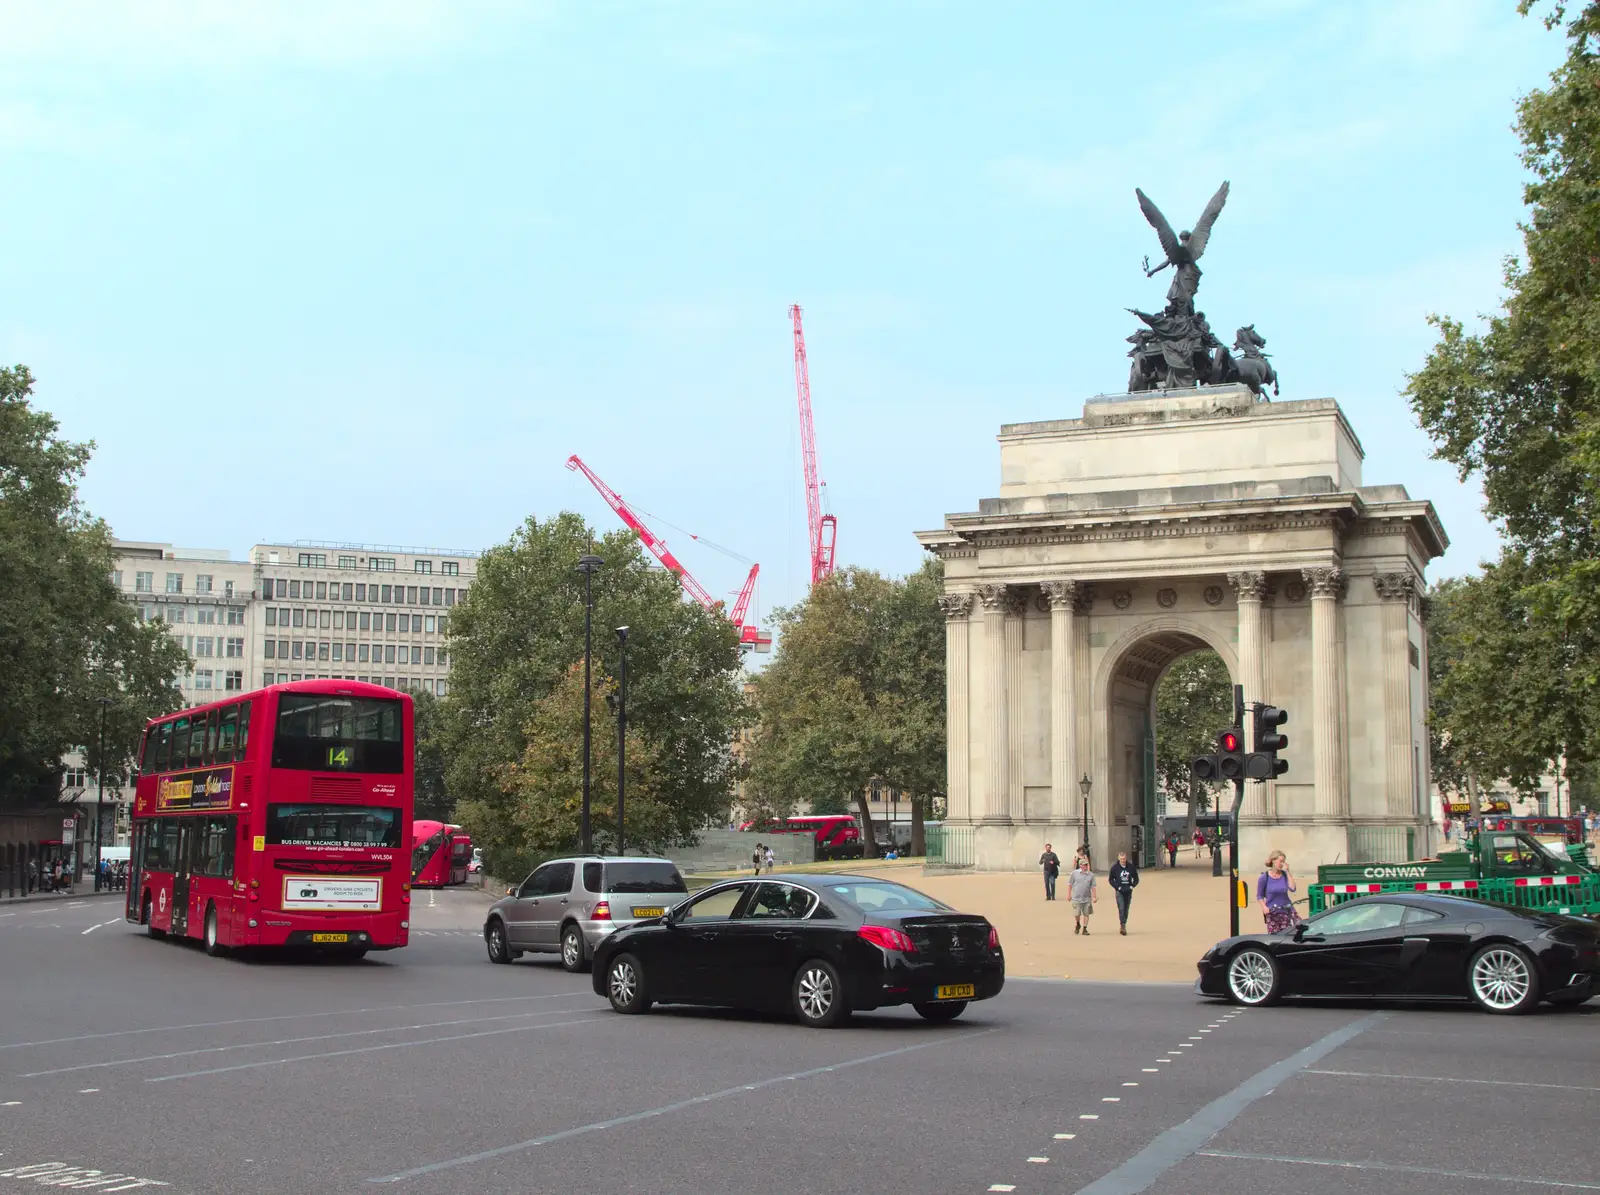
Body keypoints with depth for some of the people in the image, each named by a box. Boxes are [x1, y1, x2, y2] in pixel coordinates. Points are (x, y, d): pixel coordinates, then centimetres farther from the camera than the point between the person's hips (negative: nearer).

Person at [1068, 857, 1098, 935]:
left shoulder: (1091, 875, 4)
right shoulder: (1074, 873, -1)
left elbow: (1093, 887, 7)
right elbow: (1070, 884, 5)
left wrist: (1094, 897, 3)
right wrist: (1069, 894, 3)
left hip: (1087, 898, 2)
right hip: (1077, 898, -2)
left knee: (1086, 914, 2)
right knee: (1076, 914, -1)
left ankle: (1084, 929, 14)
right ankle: (1078, 925, 27)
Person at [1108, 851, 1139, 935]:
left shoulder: (1131, 867, 2)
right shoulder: (1114, 867, -3)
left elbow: (1136, 878, 12)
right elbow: (1110, 879, 2)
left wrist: (1132, 886, -4)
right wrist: (1117, 887, -9)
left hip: (1128, 891, 3)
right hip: (1119, 891, -3)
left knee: (1126, 909, 8)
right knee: (1121, 908, -14)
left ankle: (1123, 926, 18)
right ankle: (1122, 925, -15)